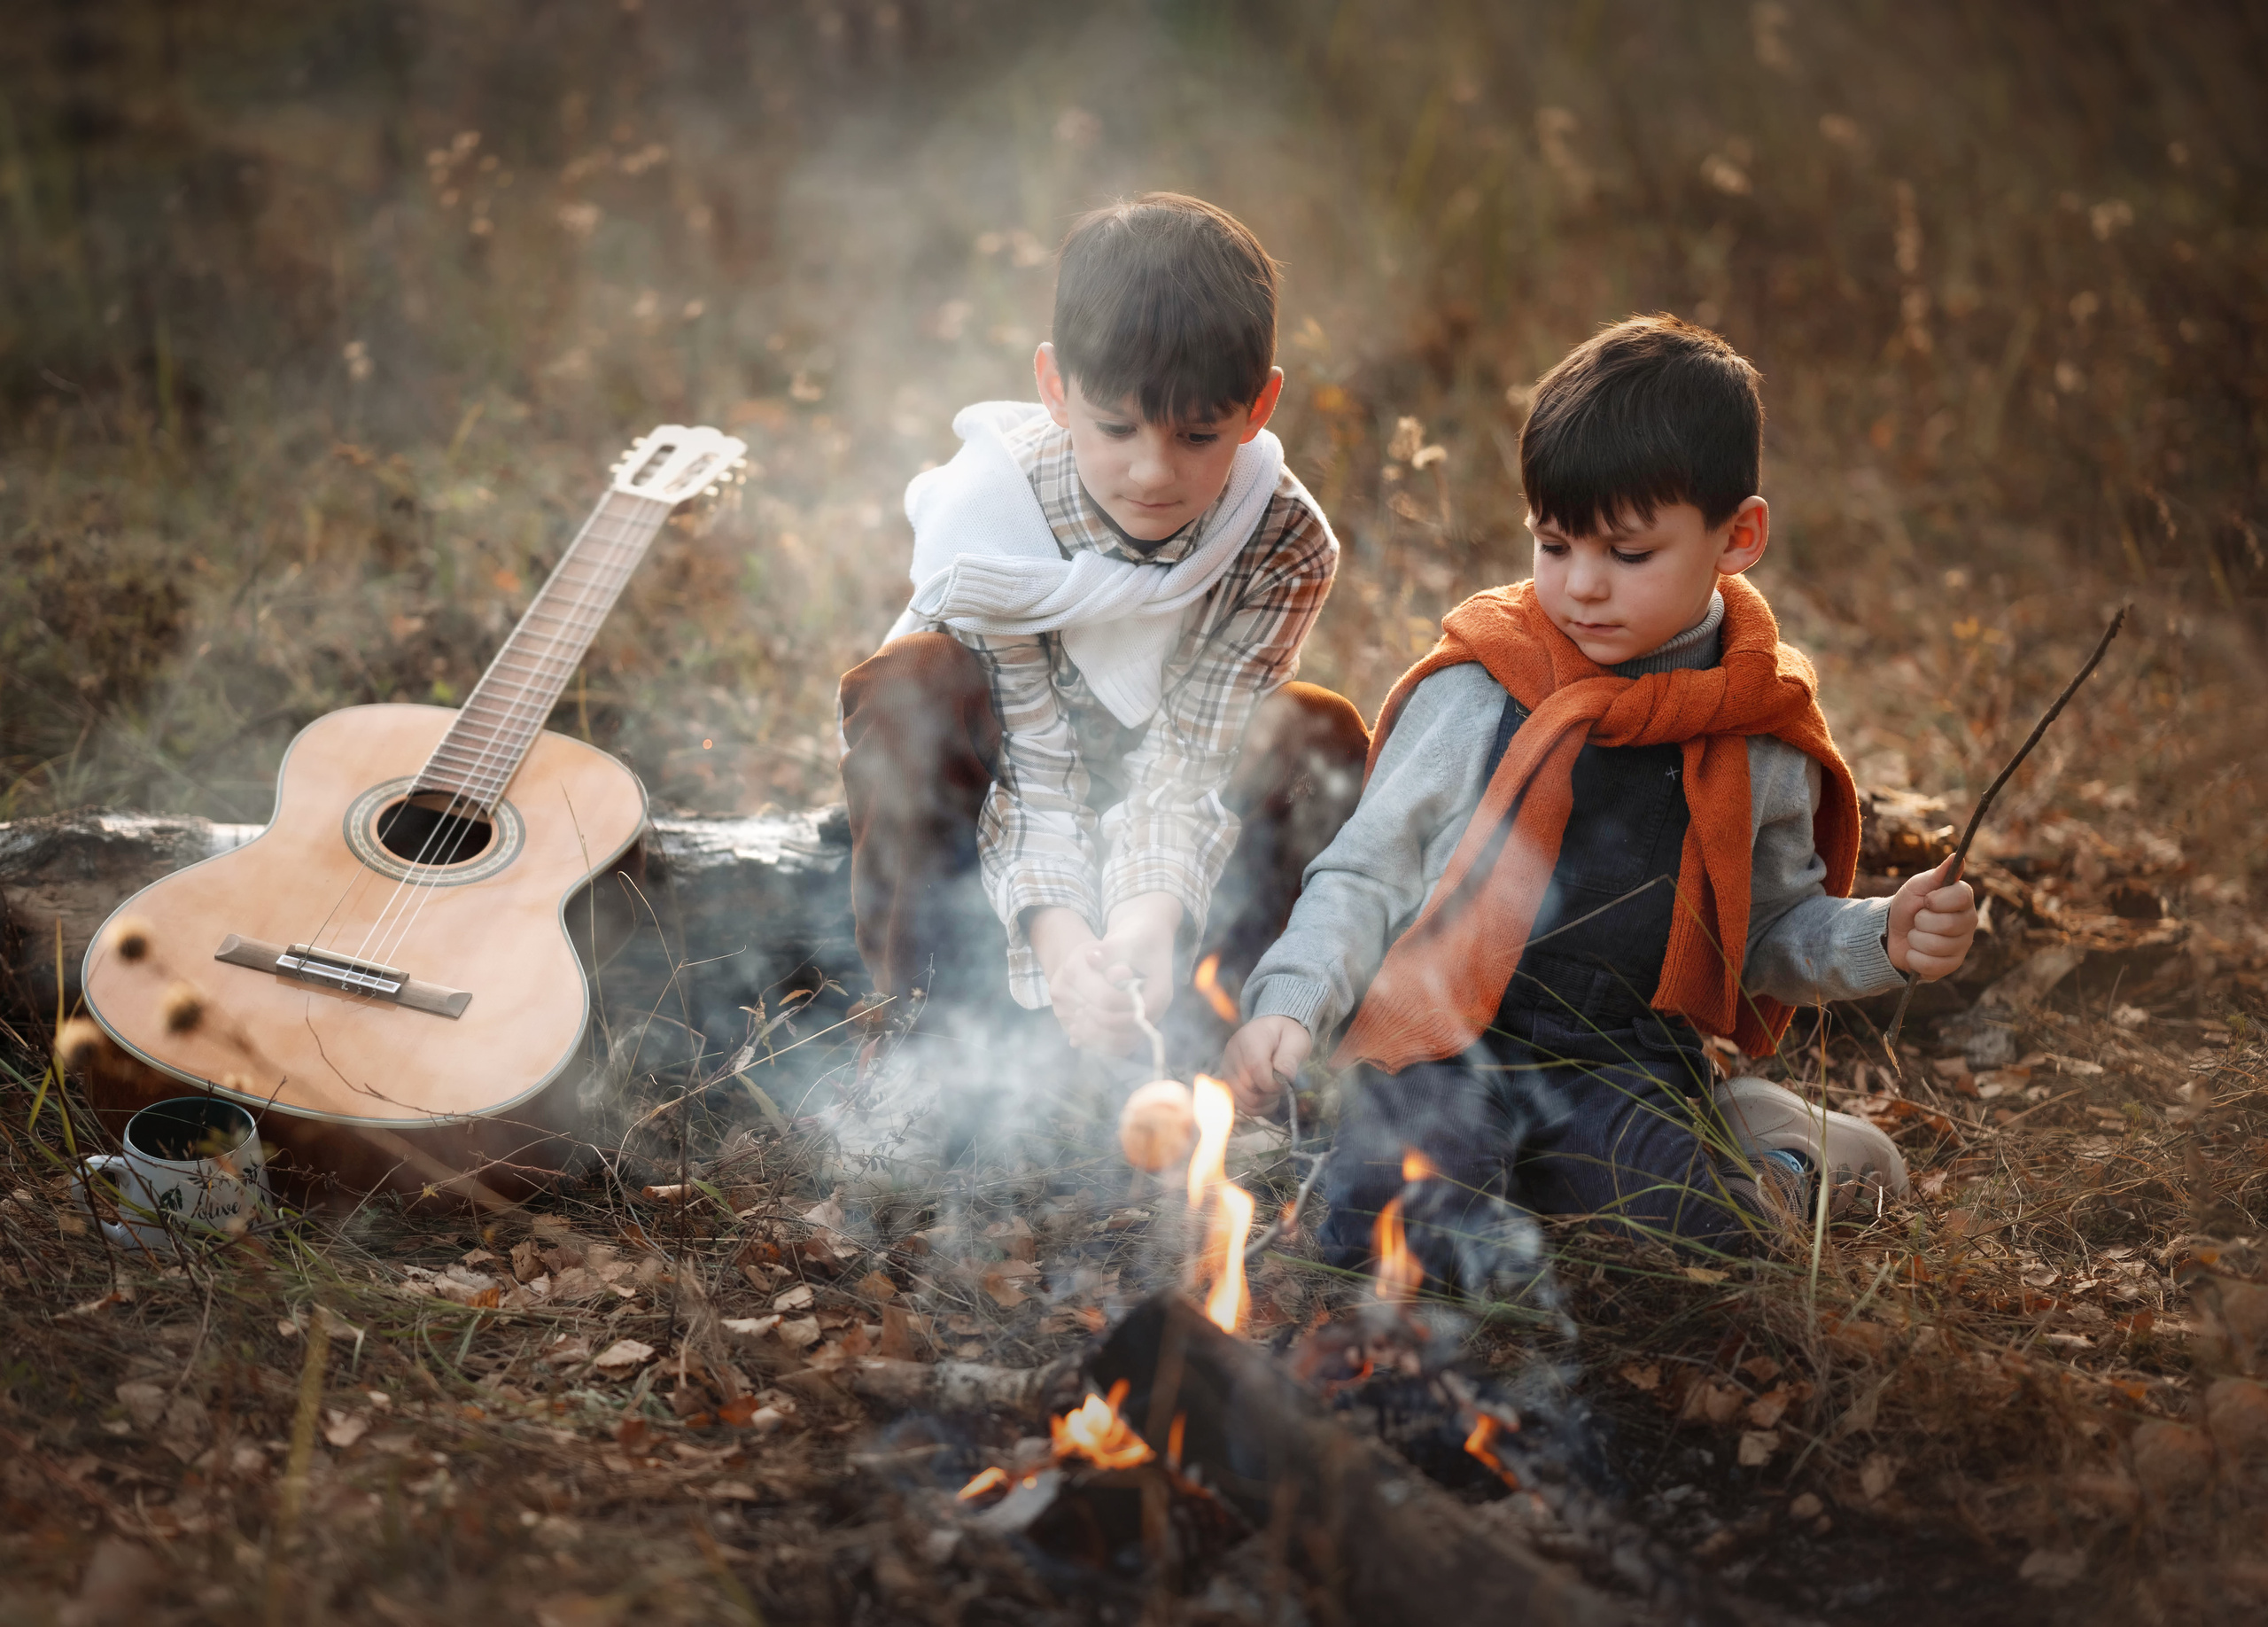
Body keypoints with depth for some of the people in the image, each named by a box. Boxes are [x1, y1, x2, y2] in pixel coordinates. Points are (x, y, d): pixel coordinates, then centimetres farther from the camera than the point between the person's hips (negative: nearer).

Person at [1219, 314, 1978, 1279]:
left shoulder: (1761, 739, 7)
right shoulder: (1479, 694, 0)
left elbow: (1769, 933, 20)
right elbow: (1366, 873, 3)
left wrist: (1884, 941, 1)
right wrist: (1290, 1005, -13)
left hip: (1630, 1062, 2)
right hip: (1451, 1041, -2)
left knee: (1694, 1223, -27)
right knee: (1384, 1227, -30)